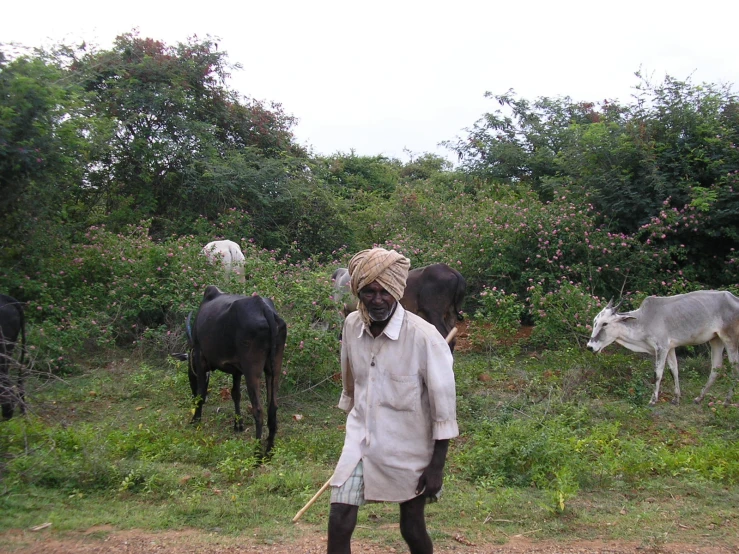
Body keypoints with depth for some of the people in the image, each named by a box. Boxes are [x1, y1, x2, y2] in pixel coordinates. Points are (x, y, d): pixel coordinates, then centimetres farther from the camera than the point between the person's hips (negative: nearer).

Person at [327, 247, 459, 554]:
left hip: (408, 447, -4)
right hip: (360, 440, 4)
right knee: (339, 525, -2)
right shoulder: (352, 325, -5)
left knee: (412, 529, 12)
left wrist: (437, 465, -11)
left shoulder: (424, 336, -21)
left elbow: (443, 405, -14)